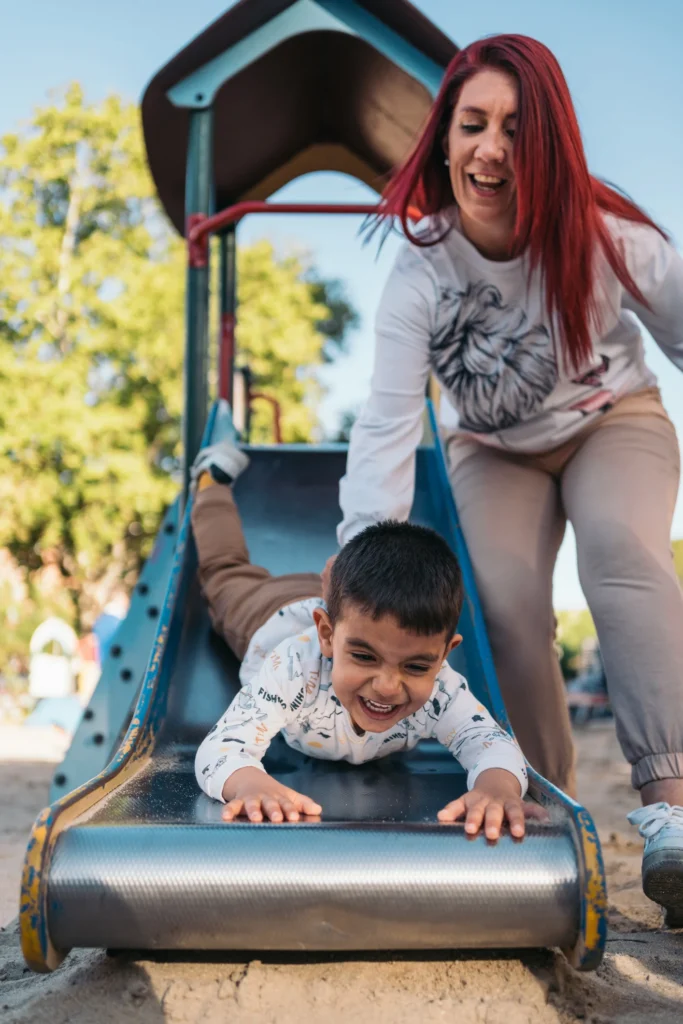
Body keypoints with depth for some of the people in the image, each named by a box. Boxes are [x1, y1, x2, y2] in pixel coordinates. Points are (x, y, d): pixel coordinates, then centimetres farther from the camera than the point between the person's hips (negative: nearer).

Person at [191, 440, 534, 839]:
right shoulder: (293, 669, -55)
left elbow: (492, 742, -50)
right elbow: (220, 749, -60)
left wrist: (498, 786, -76)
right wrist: (252, 785, -85)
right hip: (276, 614, -1)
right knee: (228, 573, 33)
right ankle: (214, 478, 54)